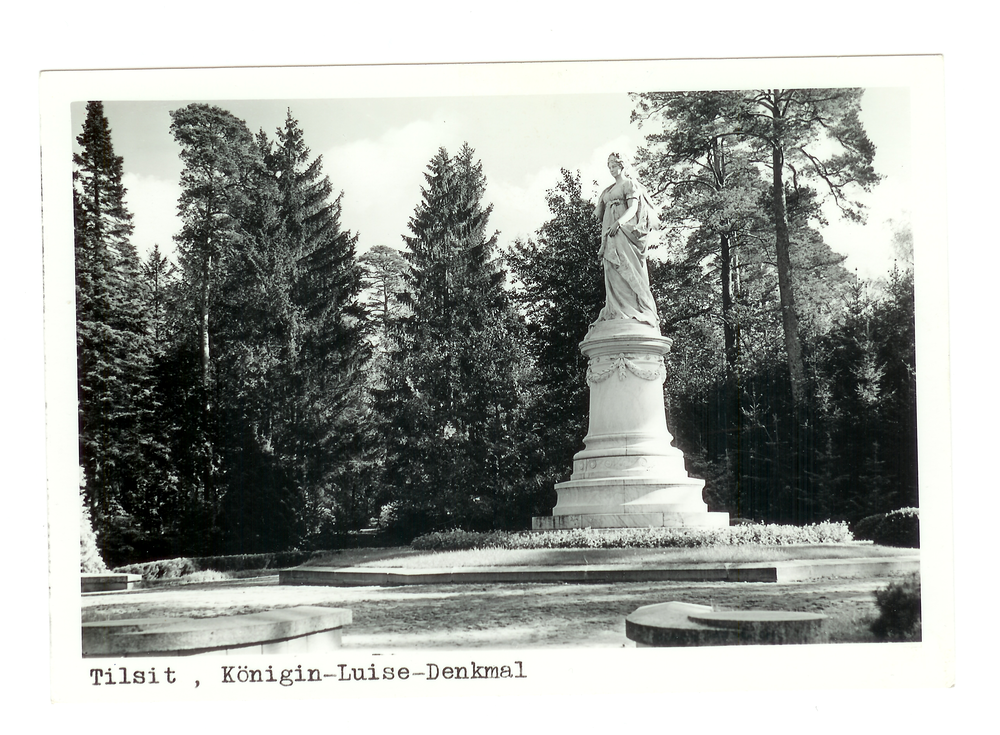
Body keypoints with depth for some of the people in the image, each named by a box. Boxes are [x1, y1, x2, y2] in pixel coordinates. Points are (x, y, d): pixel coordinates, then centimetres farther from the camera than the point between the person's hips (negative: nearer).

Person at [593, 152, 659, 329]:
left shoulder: (630, 185, 3)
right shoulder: (608, 191, 25)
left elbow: (633, 209, -10)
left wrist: (619, 223, -28)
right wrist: (602, 242, 15)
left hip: (624, 231, -7)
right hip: (609, 233, 7)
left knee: (627, 270, -17)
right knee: (612, 274, -2)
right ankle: (616, 312, -7)